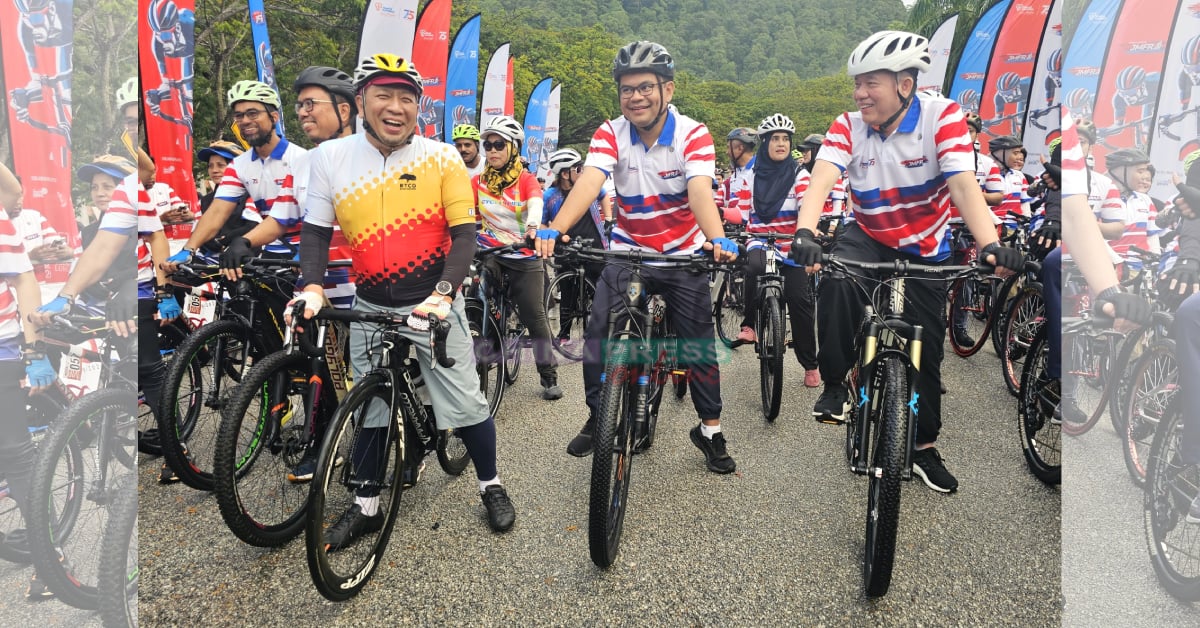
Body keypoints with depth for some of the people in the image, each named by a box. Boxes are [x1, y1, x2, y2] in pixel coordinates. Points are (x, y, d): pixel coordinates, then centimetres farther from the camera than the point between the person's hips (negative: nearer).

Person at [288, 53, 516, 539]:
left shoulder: (442, 158, -8)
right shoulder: (330, 157, -2)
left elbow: (463, 233, -9)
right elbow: (316, 230, 4)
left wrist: (443, 293, -23)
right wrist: (313, 287, -12)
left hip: (433, 304, -2)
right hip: (371, 307, 2)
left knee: (467, 404, 0)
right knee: (371, 410, 12)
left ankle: (491, 485, 25)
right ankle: (367, 506, 29)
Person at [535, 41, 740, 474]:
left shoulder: (693, 134, -14)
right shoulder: (611, 134, -10)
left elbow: (700, 192, -30)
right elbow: (587, 183, -26)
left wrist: (717, 240, -50)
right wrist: (553, 230, -45)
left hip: (683, 254, -1)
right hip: (628, 251, 1)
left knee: (700, 344, 0)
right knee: (598, 335, -10)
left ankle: (710, 429, 19)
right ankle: (597, 418, 13)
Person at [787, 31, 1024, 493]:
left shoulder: (942, 116, -19)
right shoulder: (848, 127, -14)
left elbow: (964, 185, -30)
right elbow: (820, 181, -29)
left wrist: (989, 244, -47)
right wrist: (805, 234, -49)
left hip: (925, 252, 0)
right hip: (867, 239, 0)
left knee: (925, 351, 5)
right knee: (836, 279, -35)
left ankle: (924, 447, 26)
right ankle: (835, 384, -17)